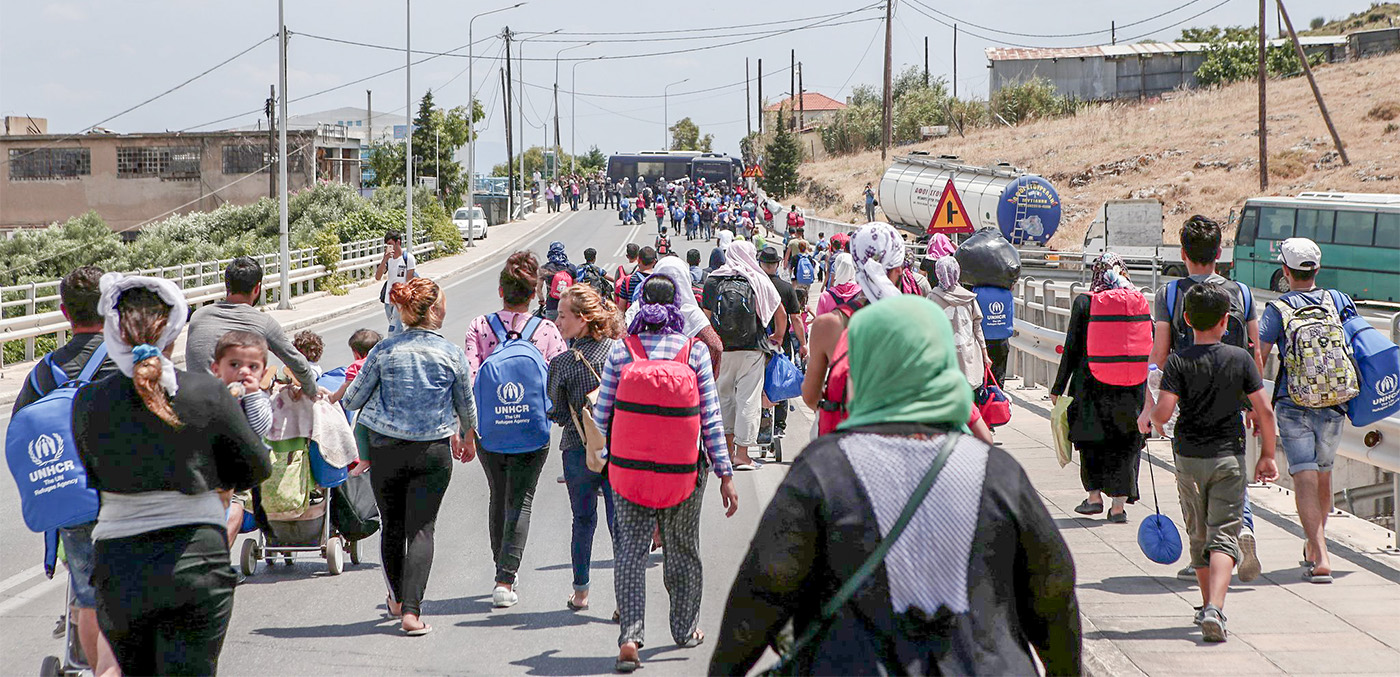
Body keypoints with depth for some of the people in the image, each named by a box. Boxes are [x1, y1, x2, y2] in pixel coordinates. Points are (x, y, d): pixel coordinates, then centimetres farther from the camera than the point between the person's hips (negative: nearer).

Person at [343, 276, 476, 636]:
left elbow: (352, 400, -1)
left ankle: (398, 599, 33)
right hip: (433, 451, -1)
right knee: (421, 528, 0)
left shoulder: (385, 350, -5)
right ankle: (411, 610, -10)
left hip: (386, 449, 1)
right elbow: (466, 404, 10)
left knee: (392, 525, 17)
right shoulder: (451, 354, -5)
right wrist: (467, 438, 29)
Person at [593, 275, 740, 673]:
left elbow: (602, 415, -1)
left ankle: (630, 636, -13)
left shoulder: (621, 351, -5)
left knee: (631, 550, 2)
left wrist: (607, 453, 19)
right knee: (683, 548, 17)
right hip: (684, 470, 0)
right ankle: (685, 629, 32)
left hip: (629, 466, 0)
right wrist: (725, 474, -1)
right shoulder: (694, 352, -7)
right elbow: (711, 418, -6)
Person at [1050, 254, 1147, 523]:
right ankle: (1119, 505, 8)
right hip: (1130, 385, 1)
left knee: (1091, 439, 16)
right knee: (1125, 443, 8)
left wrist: (1059, 387, 2)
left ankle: (1094, 496, 13)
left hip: (1092, 380, -1)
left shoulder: (1083, 303, -6)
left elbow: (1072, 349, -4)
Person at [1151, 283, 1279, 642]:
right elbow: (1265, 411, -5)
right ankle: (1215, 607, -24)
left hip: (1189, 458, 1)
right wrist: (1267, 455, 6)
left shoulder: (1178, 362, -8)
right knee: (1224, 536, -4)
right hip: (1229, 457, -1)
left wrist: (1150, 418, 6)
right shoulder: (1240, 358, -4)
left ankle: (1208, 607, 28)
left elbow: (1163, 412, -18)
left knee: (1199, 536, 17)